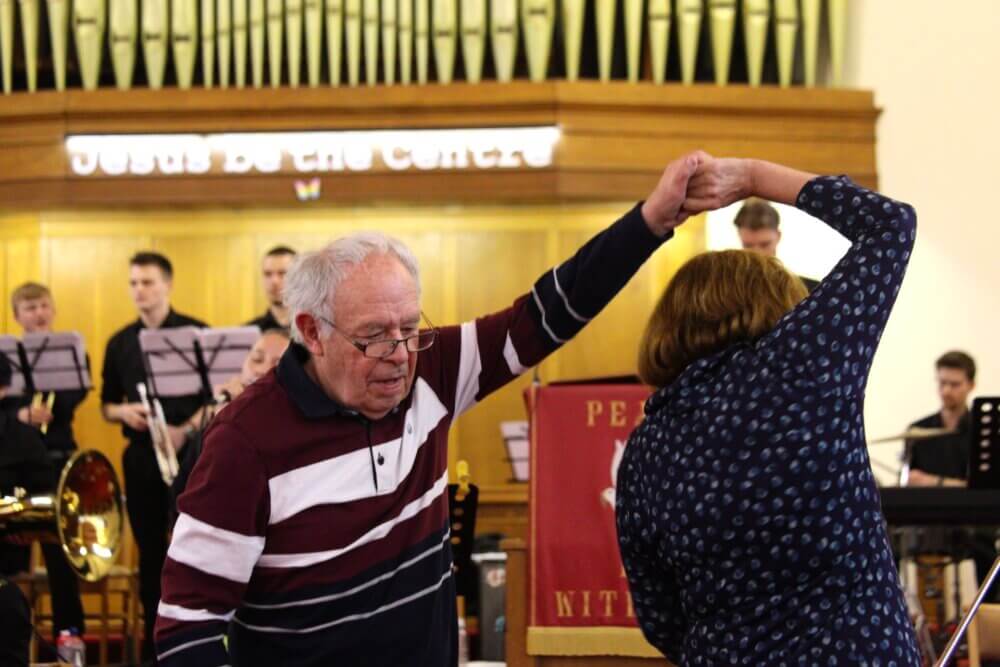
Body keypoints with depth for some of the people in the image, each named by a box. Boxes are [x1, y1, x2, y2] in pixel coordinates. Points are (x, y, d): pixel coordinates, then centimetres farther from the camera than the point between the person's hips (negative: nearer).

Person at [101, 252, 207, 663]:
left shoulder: (196, 333, -2)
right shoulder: (120, 343, 10)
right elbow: (106, 404, 15)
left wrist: (187, 429, -18)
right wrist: (122, 412, -8)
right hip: (140, 455, 4)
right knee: (150, 549, 8)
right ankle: (154, 637, 16)